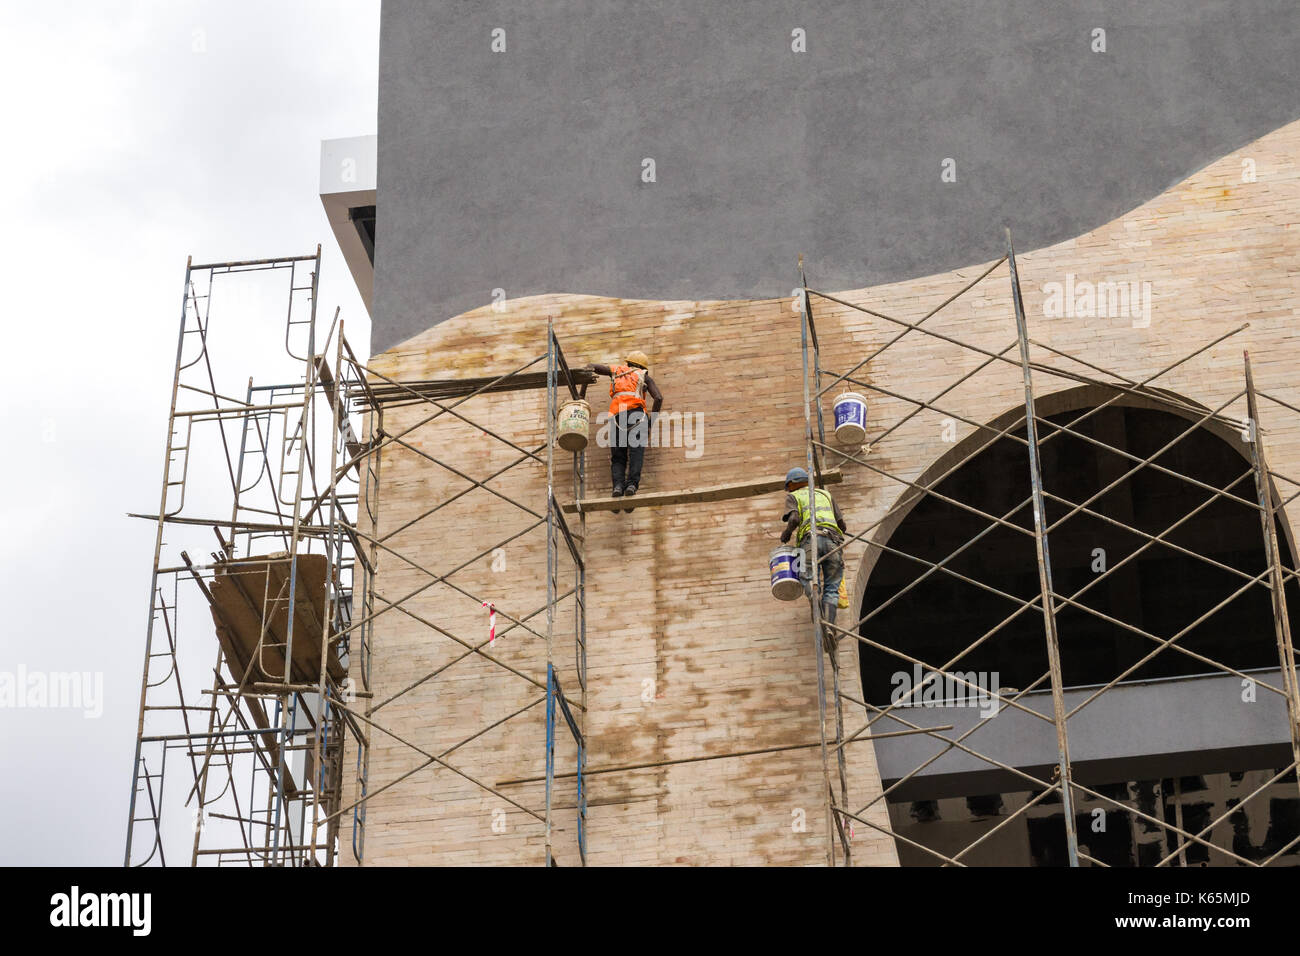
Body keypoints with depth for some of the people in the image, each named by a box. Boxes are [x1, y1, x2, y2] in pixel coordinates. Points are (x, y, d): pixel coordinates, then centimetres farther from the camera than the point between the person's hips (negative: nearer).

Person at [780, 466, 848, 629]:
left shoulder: (793, 496, 22)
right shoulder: (825, 494, 33)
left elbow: (794, 519, 0)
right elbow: (842, 525, 24)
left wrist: (786, 534, 17)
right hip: (833, 539, 3)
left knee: (807, 577, -7)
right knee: (831, 588, 0)